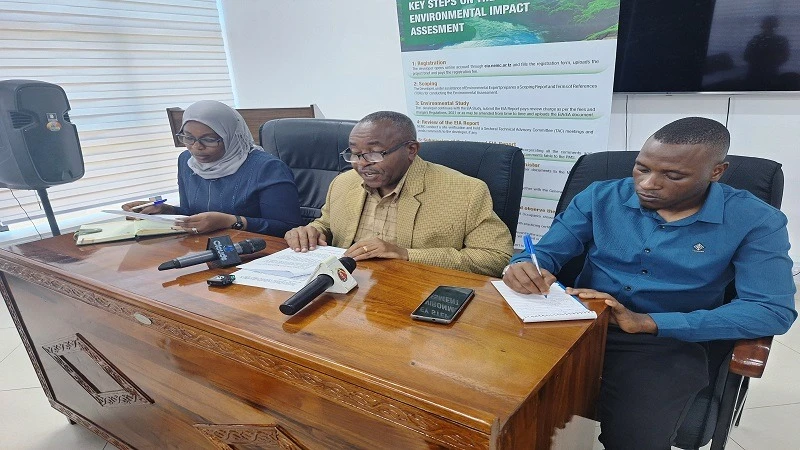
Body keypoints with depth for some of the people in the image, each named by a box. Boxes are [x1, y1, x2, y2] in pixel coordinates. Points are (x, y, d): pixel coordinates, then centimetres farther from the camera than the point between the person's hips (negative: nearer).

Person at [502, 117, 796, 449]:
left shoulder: (755, 221, -4)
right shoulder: (601, 197, 1)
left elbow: (775, 310, -13)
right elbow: (547, 252, 3)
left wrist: (647, 322, -21)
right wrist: (524, 267, -25)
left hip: (668, 344, -1)